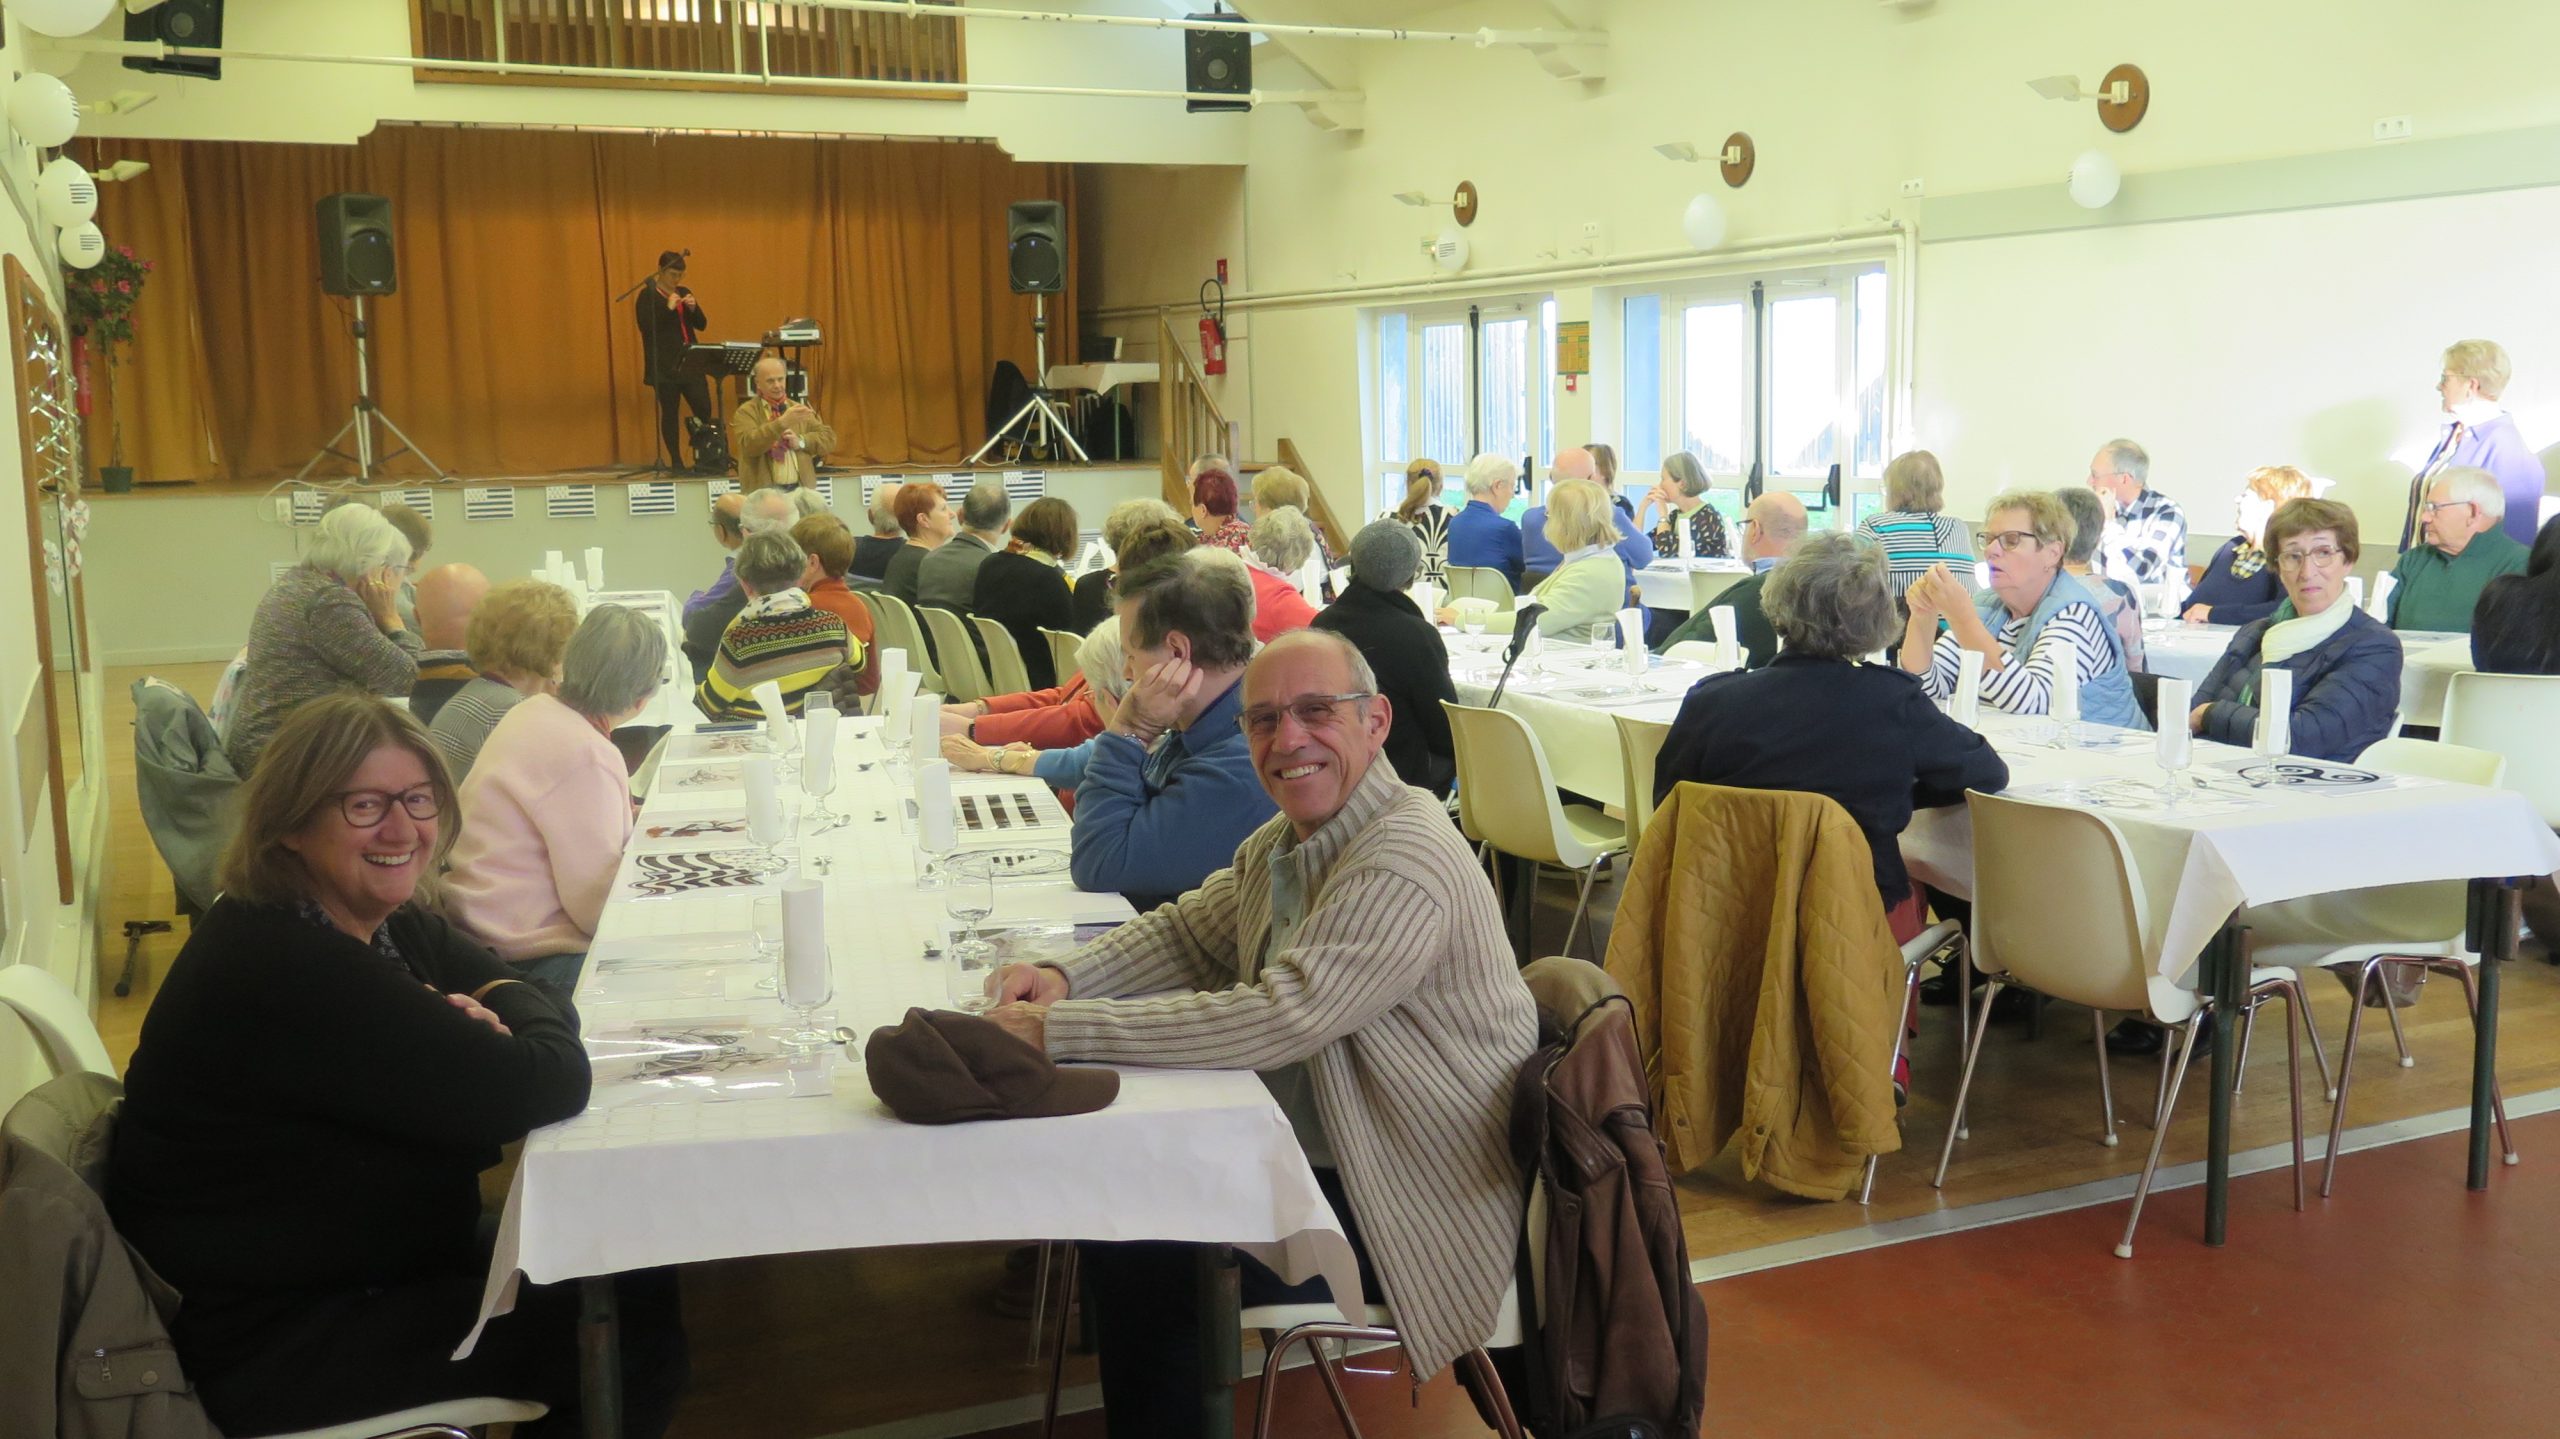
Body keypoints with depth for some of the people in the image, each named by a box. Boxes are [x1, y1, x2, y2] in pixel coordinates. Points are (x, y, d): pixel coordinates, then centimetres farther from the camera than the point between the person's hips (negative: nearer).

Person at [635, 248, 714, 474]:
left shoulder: (684, 293, 15)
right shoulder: (648, 295, -2)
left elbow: (701, 324, 14)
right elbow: (644, 325, -13)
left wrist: (693, 308, -5)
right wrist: (668, 308, -19)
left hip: (690, 362, 5)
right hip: (664, 367, -5)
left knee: (704, 408, -3)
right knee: (670, 412, -1)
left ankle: (701, 459, 5)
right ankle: (676, 462, 5)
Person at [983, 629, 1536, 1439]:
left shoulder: (1405, 864, -26)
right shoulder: (1287, 839, 5)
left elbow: (1277, 1018, -32)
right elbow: (1190, 932, 14)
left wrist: (1058, 1030, -30)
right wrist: (1067, 977, -7)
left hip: (1413, 1207, -9)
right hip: (1306, 1149, 9)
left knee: (1145, 1254, -13)